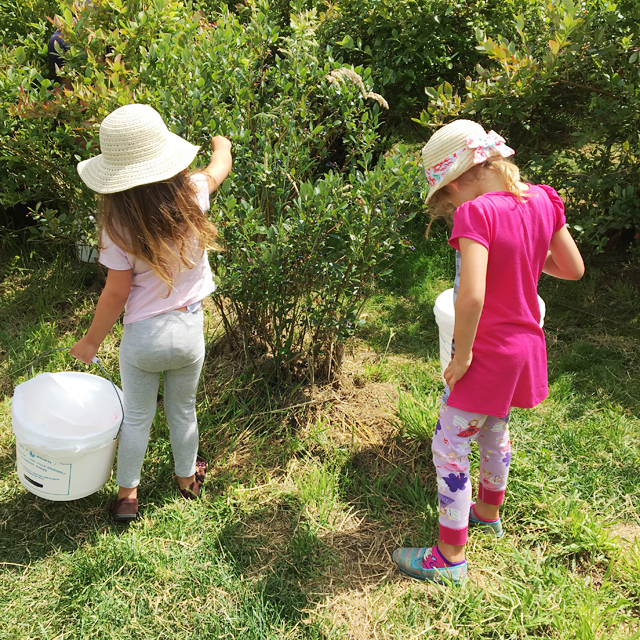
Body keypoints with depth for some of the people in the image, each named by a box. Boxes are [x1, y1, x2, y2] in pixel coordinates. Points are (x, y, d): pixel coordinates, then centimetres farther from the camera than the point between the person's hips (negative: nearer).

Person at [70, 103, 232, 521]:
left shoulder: (118, 225, -20)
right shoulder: (192, 195, -14)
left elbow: (117, 293, -13)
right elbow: (221, 166, 9)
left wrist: (92, 340, 3)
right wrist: (221, 142, 32)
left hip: (142, 336, -2)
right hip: (188, 330, 2)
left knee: (137, 417, 18)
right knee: (183, 410, 24)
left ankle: (127, 495, 34)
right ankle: (187, 478, 45)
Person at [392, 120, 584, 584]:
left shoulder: (477, 213, -24)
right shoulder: (542, 200, -3)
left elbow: (471, 296, -33)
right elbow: (574, 269, 5)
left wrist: (461, 357, -20)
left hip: (489, 354, -8)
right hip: (525, 343, 8)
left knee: (449, 448, 6)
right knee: (494, 431, 28)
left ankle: (450, 557, 19)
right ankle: (490, 511, 51)